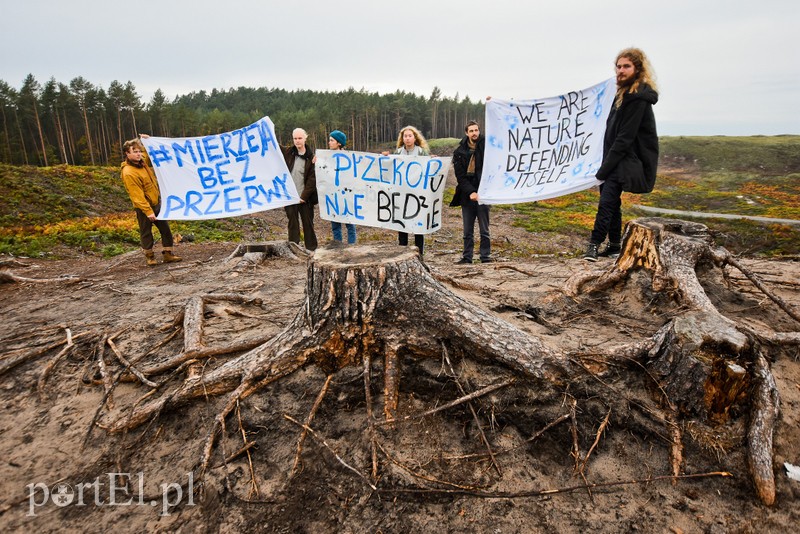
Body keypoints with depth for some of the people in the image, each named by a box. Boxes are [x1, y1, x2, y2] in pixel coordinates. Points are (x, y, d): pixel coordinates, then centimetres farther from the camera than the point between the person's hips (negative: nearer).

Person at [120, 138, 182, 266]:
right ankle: (150, 257, 21)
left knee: (166, 229, 9)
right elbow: (137, 195, -22)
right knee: (146, 232, 7)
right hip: (143, 207, -8)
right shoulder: (128, 172, -21)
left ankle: (167, 254, 17)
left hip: (157, 203, 8)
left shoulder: (142, 161, 3)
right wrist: (148, 211, -23)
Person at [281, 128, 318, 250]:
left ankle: (311, 250, 16)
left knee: (308, 224, 7)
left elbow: (312, 179, -7)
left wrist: (304, 196, -12)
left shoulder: (311, 157, -4)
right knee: (293, 224, 8)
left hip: (305, 198, -3)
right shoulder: (288, 152, 5)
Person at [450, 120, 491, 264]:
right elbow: (460, 176, -1)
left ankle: (485, 257, 12)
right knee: (467, 231, 9)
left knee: (484, 230, 4)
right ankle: (467, 257, 17)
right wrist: (470, 192, -12)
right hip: (467, 196, 2)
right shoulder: (459, 152, 5)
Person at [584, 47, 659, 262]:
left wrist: (605, 169, -19)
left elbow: (625, 137, -19)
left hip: (631, 159, -10)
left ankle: (595, 244, -18)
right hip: (618, 156, 10)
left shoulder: (638, 98, -15)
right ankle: (615, 245, 19)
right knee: (611, 199, 11)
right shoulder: (625, 93, 16)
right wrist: (605, 165, 7)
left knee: (607, 199, -19)